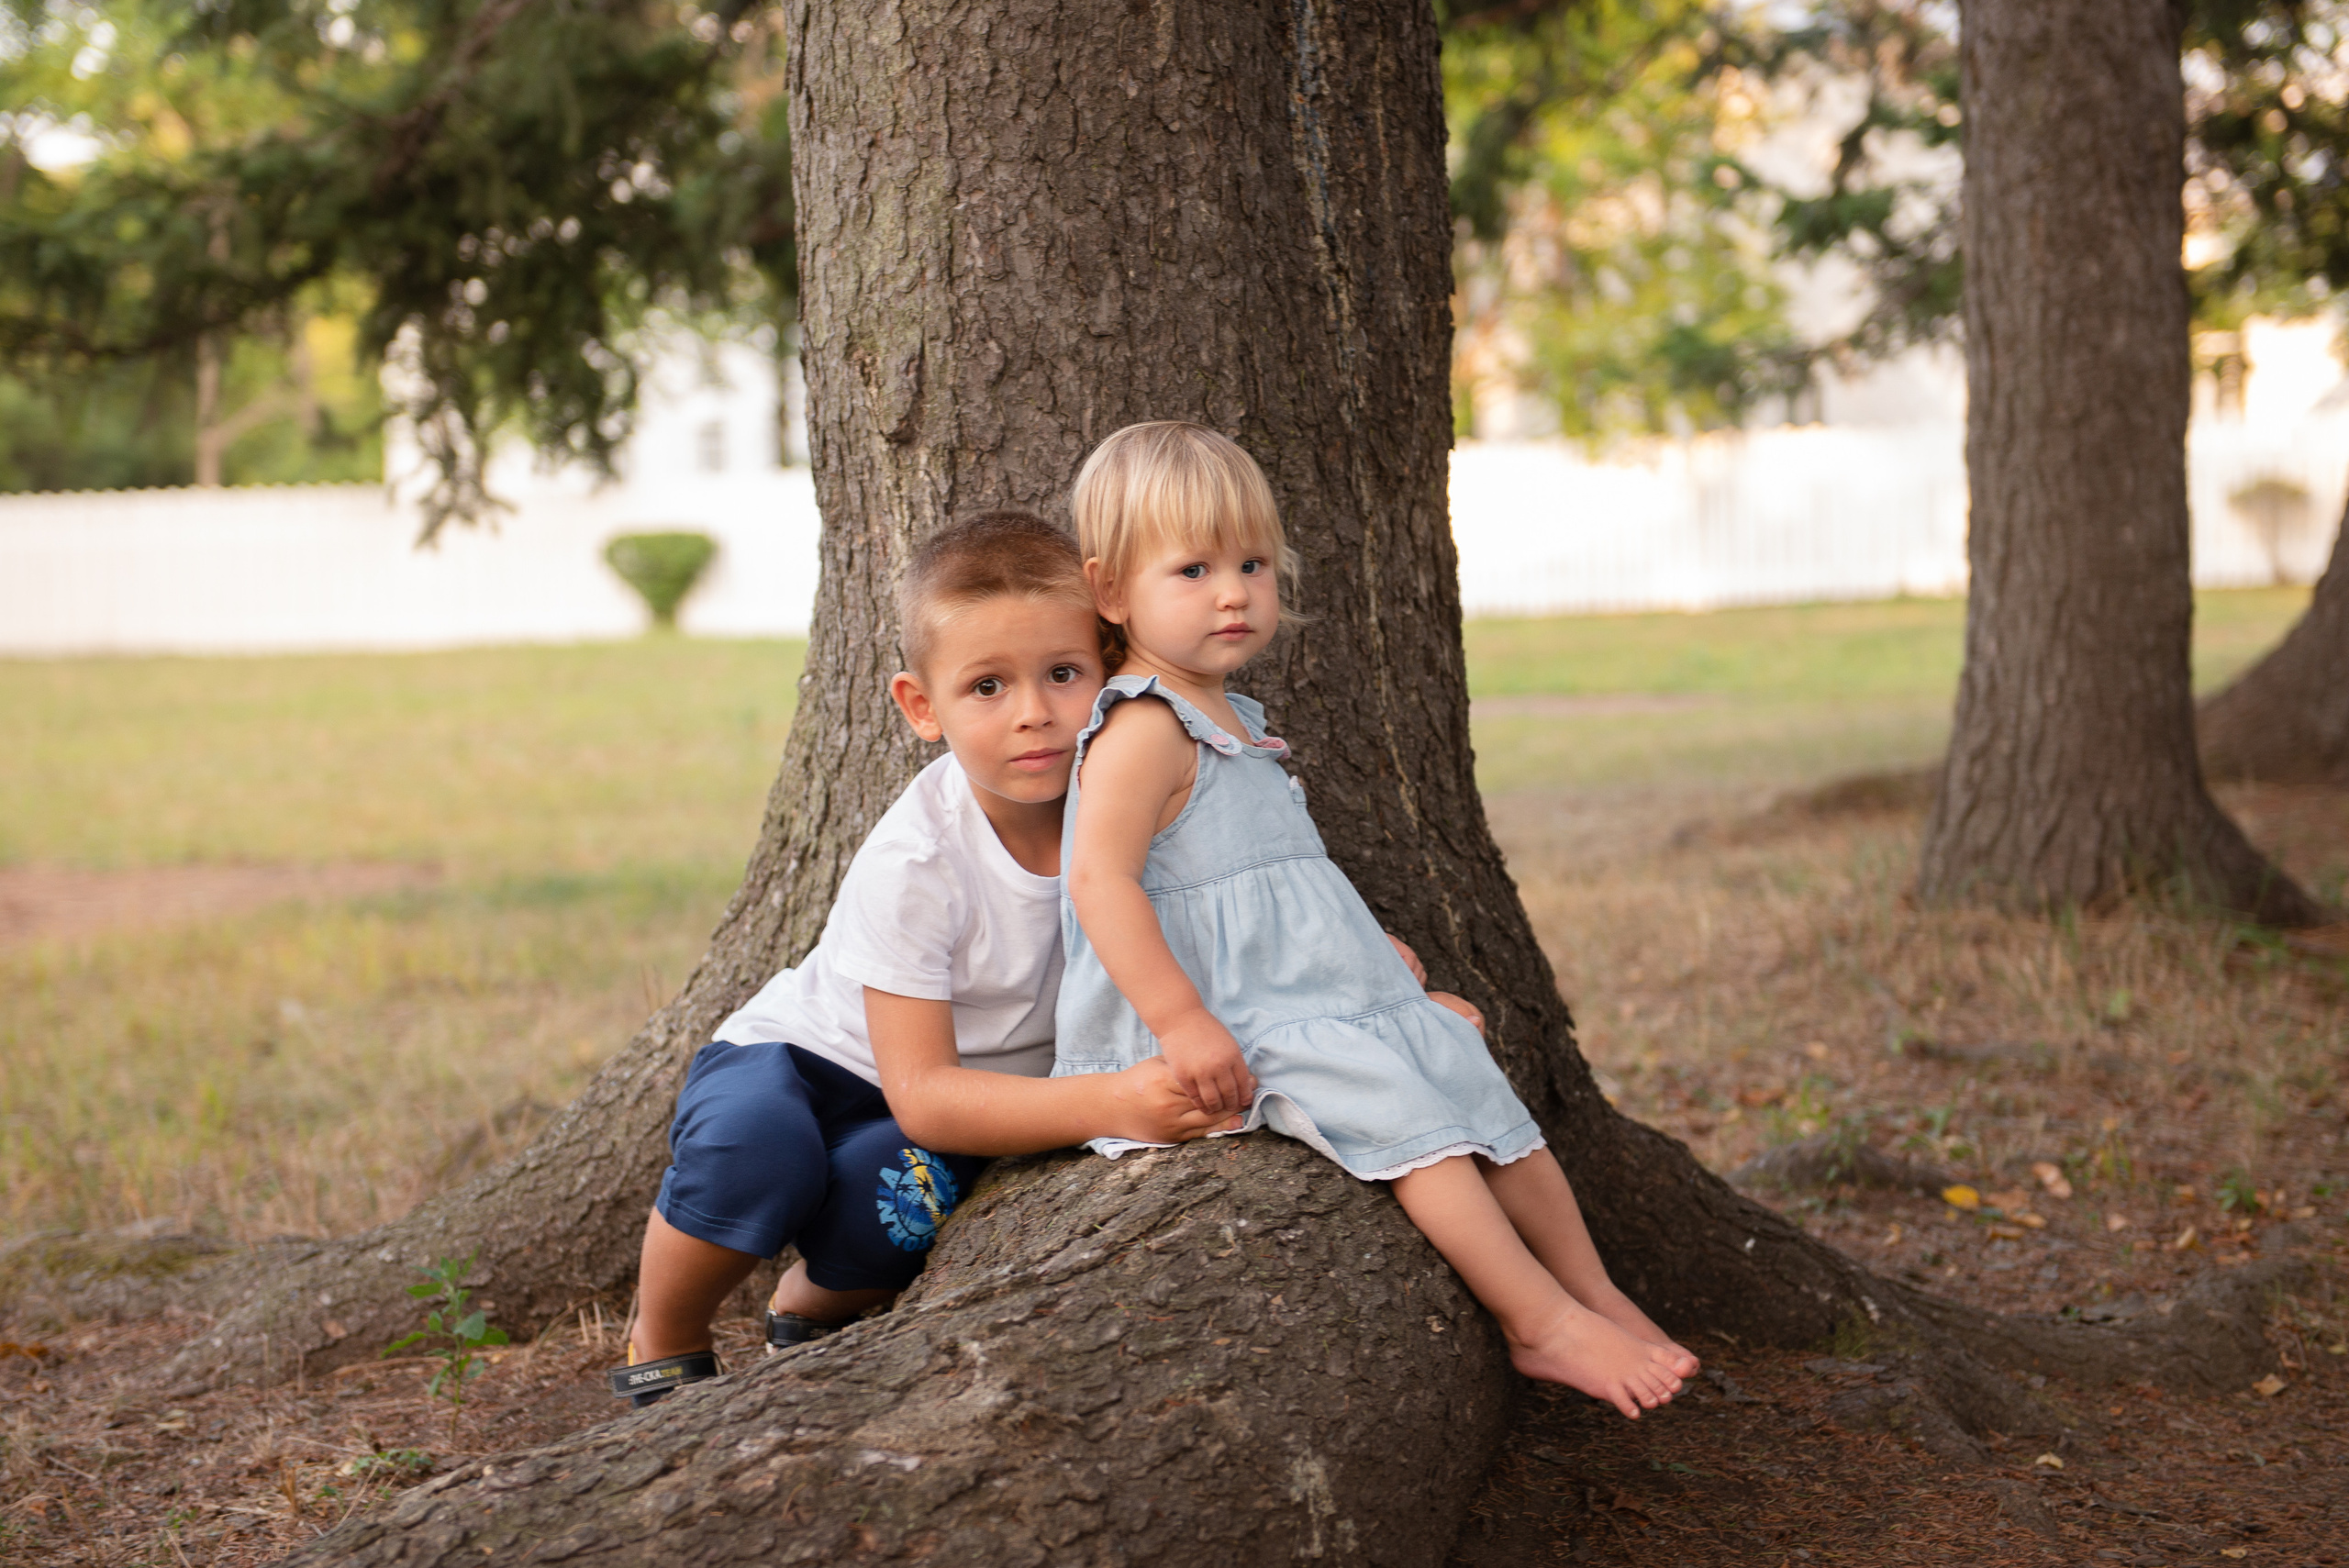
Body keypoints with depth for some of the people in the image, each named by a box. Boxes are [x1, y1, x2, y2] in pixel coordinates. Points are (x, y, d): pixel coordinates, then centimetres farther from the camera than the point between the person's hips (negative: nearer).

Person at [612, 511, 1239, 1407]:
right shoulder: (913, 863, -30)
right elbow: (921, 1091, -32)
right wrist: (1111, 1106, -44)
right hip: (806, 1058, -3)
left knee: (898, 1196, -32)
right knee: (755, 1143, -38)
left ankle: (816, 1305, 5)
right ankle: (662, 1351, -7)